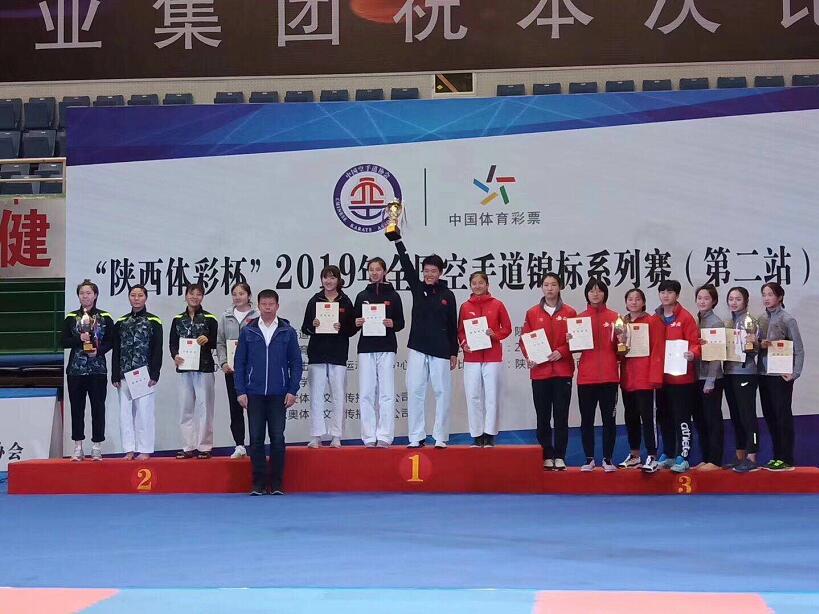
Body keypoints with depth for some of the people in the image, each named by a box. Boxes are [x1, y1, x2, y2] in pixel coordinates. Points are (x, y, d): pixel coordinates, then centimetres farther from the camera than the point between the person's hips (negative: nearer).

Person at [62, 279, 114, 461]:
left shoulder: (105, 317, 4)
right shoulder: (71, 318, 7)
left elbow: (111, 341, 2)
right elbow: (64, 342, 4)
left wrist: (98, 350, -15)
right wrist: (79, 339, -13)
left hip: (98, 369, -1)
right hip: (75, 369, 1)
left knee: (98, 407, -1)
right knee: (77, 407, 4)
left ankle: (97, 447, 6)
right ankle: (78, 448, 10)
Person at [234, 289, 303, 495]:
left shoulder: (288, 332, 2)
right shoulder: (247, 332, 4)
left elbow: (296, 362, 4)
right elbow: (239, 363, 5)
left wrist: (292, 391, -3)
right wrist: (240, 391, -1)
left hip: (279, 395, -1)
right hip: (254, 394, 1)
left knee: (278, 439, 1)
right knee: (256, 439, 2)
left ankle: (276, 483, 8)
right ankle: (259, 483, 8)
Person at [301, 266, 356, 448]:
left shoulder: (345, 302, 5)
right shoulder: (314, 301, 7)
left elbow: (353, 329, 5)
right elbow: (305, 328, 8)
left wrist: (341, 328, -14)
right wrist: (313, 325, -12)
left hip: (338, 355, 0)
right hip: (317, 354, 1)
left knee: (338, 396, 1)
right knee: (316, 396, 0)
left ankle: (336, 436, 7)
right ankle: (316, 436, 4)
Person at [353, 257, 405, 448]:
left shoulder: (393, 296, 6)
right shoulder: (362, 296, 12)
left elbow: (401, 323, 7)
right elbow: (355, 322, 15)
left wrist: (392, 324, -13)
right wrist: (357, 323, -6)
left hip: (387, 348, -2)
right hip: (366, 348, 2)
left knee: (387, 393, -4)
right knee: (366, 393, -1)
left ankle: (384, 436, -2)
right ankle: (369, 437, 3)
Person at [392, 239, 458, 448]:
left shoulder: (448, 295, 4)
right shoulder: (418, 288, 7)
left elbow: (453, 326, 6)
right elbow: (406, 265, -4)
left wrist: (454, 353, 3)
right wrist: (397, 240, -13)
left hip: (440, 351, -1)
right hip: (418, 348, 1)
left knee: (442, 392, 0)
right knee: (415, 391, -1)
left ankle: (440, 437, 7)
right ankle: (416, 437, 4)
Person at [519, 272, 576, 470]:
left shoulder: (569, 313, 4)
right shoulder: (532, 313, 7)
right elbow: (524, 339, 7)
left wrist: (562, 352, -13)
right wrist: (528, 357, -9)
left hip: (562, 370, -1)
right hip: (539, 371, 1)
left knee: (561, 415, 0)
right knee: (542, 416, 3)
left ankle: (560, 457, 5)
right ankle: (547, 456, 9)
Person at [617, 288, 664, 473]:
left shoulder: (653, 321, -4)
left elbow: (658, 350, -10)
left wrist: (654, 377, -17)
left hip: (645, 378, -6)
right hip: (627, 378, 6)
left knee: (647, 417, -7)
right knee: (631, 417, 11)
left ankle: (652, 458, -5)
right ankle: (634, 455, 21)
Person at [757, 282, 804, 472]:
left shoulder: (788, 320, -6)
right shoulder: (762, 319, 9)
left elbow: (799, 350, -6)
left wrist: (795, 373, -14)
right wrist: (760, 345, -7)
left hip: (781, 375, -6)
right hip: (764, 374, 6)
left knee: (783, 416, -3)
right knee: (769, 416, 10)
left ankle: (787, 460, 2)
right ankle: (777, 456, 19)